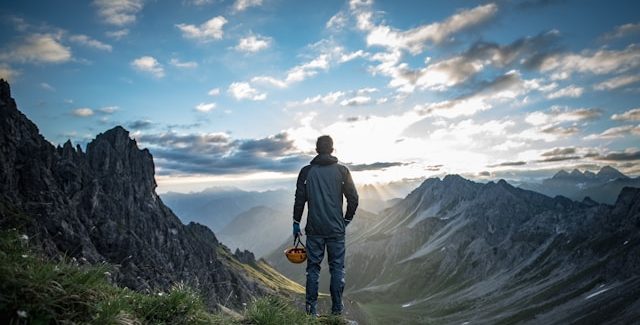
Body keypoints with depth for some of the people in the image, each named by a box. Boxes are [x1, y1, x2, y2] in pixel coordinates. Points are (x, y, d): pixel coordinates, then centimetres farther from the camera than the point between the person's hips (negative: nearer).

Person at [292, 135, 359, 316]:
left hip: (314, 228, 1)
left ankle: (312, 308, 12)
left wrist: (296, 223, 8)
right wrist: (347, 220, 12)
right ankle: (337, 308, 13)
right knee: (337, 268, 9)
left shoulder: (306, 171, 0)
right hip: (336, 228, 0)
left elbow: (299, 199, 0)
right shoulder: (341, 171, -1)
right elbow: (353, 199, 0)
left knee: (313, 268, 9)